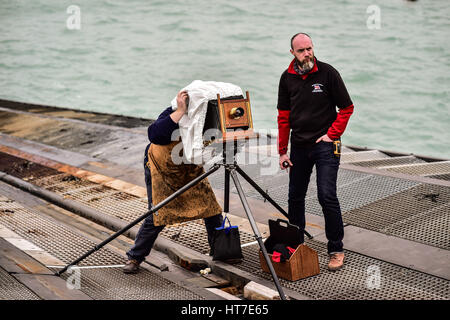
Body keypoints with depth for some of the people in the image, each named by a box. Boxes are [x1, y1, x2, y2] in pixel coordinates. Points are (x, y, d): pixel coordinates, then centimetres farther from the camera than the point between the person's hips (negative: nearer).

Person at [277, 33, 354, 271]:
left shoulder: (327, 73, -6)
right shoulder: (287, 78, 5)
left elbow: (346, 108, 0)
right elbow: (283, 116, 9)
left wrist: (332, 134, -8)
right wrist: (282, 151, 6)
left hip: (325, 145, -4)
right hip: (299, 146, 4)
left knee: (327, 196, -11)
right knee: (295, 196, 10)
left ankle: (336, 250, 1)